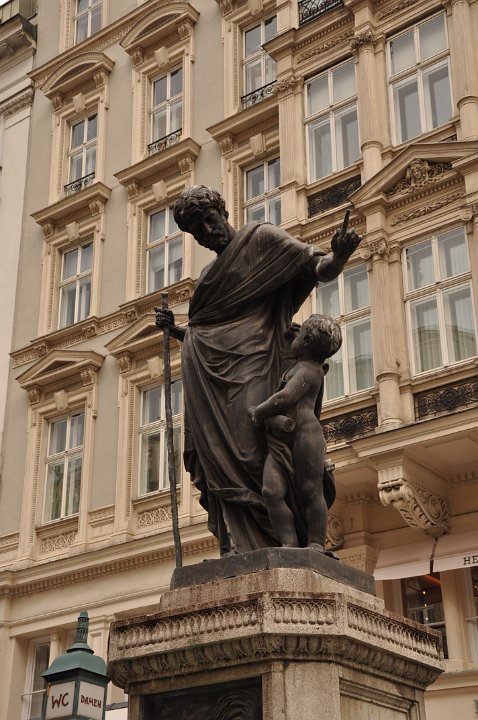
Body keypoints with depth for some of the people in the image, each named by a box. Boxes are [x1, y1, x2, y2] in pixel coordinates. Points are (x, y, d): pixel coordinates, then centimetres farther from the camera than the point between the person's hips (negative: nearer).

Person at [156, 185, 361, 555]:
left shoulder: (261, 238, 7)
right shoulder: (208, 274, 27)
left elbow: (317, 267, -3)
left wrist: (338, 257, -24)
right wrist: (174, 329, 19)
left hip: (244, 364, -7)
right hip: (204, 374, 7)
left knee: (247, 449, -21)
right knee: (215, 458, -6)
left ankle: (261, 544, -23)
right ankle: (238, 547, -9)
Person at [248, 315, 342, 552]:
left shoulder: (307, 370, -2)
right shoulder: (313, 368, 28)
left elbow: (285, 398, -14)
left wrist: (258, 412, 0)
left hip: (304, 436, -9)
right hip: (279, 444, 10)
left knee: (311, 492, -9)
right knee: (272, 492, -10)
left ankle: (316, 545, -7)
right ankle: (289, 544, -15)